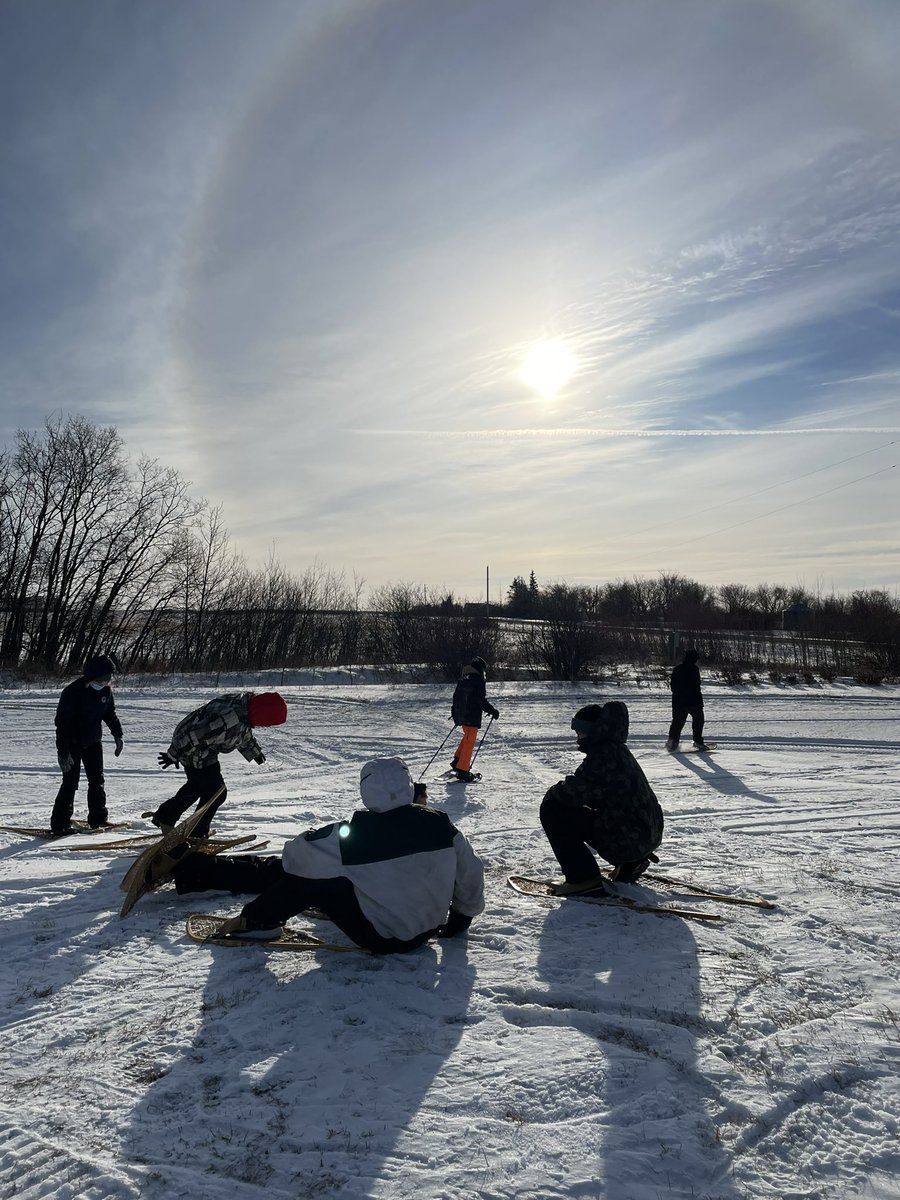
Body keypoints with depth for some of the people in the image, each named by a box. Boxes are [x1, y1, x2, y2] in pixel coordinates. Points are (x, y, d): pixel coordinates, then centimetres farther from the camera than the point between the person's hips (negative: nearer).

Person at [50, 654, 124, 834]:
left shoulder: (106, 690, -3)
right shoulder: (73, 691, -24)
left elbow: (110, 714, 14)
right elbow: (62, 723, -24)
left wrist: (118, 735, 10)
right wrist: (63, 752, -26)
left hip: (93, 743, 6)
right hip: (73, 743, -6)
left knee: (97, 780, 10)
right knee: (71, 782, -8)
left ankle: (98, 818, 22)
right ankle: (59, 823, 1)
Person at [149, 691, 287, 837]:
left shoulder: (247, 700, -10)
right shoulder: (231, 720, -39)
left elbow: (244, 732, 13)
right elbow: (194, 736, -30)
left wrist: (255, 752, 22)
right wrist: (174, 755, -17)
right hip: (196, 754, -10)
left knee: (196, 785, 28)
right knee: (216, 792, 0)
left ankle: (163, 816, 43)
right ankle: (197, 834, 16)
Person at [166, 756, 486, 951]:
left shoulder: (351, 835, -24)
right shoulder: (439, 824, -15)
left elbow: (295, 855, -10)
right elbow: (471, 875, -2)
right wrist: (462, 916, 19)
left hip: (378, 935, -5)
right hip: (426, 930, 5)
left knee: (307, 874, 4)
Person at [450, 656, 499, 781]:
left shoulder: (463, 679, 10)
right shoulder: (478, 680, -14)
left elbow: (456, 696, 18)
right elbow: (482, 700, -20)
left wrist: (455, 712, 31)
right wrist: (493, 711, -10)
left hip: (461, 714, 8)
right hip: (472, 716, -8)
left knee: (467, 736, 27)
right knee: (470, 742, -1)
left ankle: (457, 760, 22)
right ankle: (462, 770, -1)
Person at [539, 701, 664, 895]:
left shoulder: (602, 754, -17)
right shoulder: (617, 749, 13)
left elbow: (576, 791, -22)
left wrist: (554, 791, -2)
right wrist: (564, 789, 12)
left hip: (627, 840, -10)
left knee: (552, 810, -9)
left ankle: (583, 877, -6)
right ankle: (631, 863, 22)